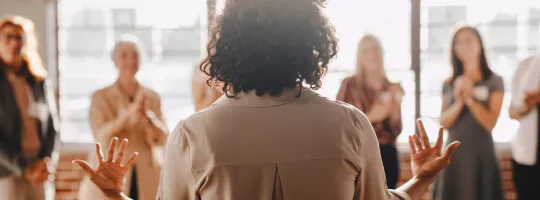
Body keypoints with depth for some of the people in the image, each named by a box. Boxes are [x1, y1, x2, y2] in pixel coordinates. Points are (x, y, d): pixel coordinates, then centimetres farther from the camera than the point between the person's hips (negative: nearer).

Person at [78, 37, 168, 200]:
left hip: (146, 179, 2)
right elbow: (101, 136, -11)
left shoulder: (152, 97, 9)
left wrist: (145, 115, -20)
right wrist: (128, 113, -26)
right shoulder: (101, 97, 3)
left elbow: (161, 138, 0)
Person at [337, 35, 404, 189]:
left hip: (387, 155, 4)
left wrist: (394, 109, -8)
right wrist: (371, 117, -18)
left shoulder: (391, 88, 10)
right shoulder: (350, 85, -4)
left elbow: (396, 130, 10)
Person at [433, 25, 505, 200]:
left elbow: (490, 123, -7)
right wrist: (459, 102, -15)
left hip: (481, 154, -3)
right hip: (454, 154, 3)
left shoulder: (494, 81, -2)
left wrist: (470, 98, -14)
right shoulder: (449, 84, 8)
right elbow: (444, 123, 0)